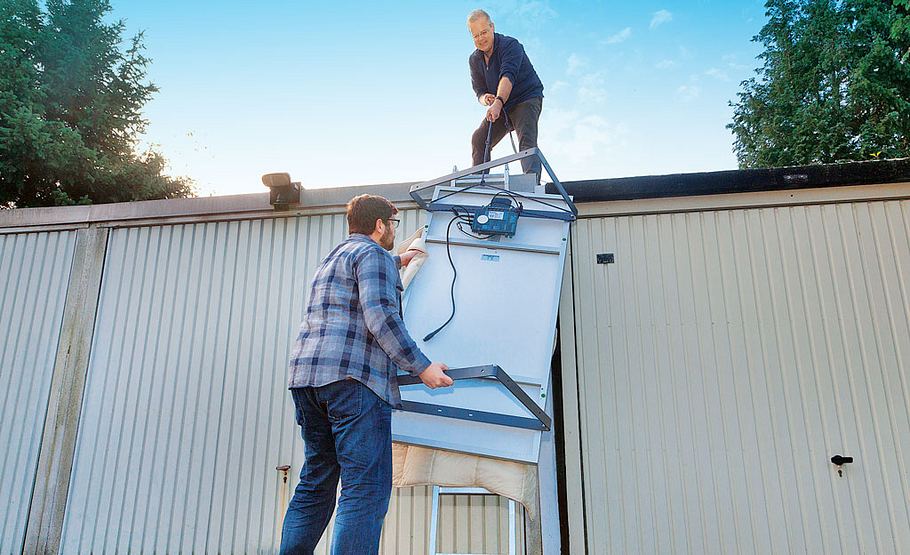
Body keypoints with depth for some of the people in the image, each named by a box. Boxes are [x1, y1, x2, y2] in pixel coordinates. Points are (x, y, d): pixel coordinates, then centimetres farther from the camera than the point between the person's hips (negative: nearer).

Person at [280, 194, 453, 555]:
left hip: (307, 373, 9)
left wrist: (397, 262, 63)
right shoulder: (372, 253, 1)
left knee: (315, 484, 13)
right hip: (353, 376, -9)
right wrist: (421, 366, -13)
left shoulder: (332, 258, 29)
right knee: (366, 488, -11)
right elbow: (380, 315, -14)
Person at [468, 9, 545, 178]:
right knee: (479, 139, -4)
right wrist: (485, 99, -23)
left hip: (527, 98, -7)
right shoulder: (474, 60, 4)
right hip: (500, 107, 7)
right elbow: (479, 91, 3)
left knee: (526, 141, -27)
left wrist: (498, 103, -50)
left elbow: (508, 76, -35)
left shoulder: (510, 45, -18)